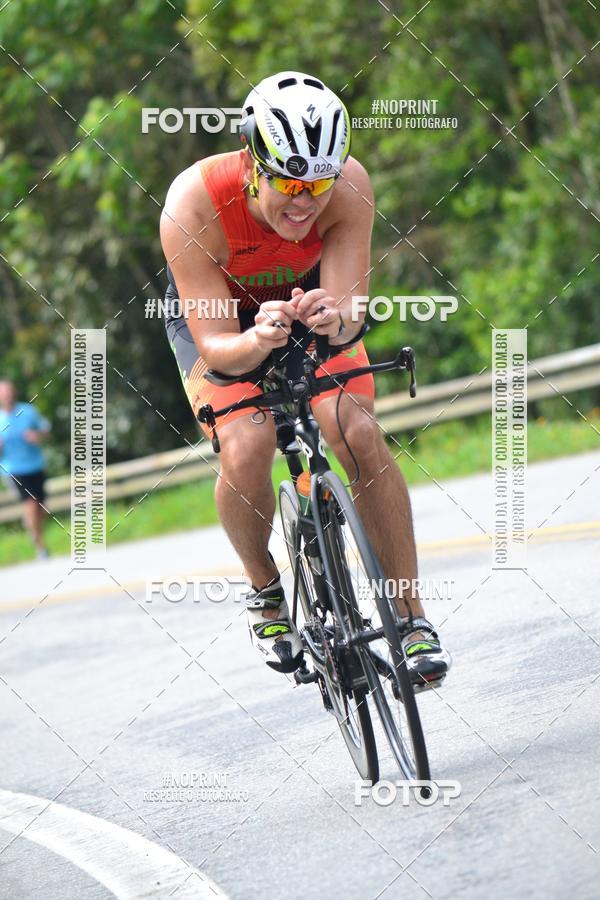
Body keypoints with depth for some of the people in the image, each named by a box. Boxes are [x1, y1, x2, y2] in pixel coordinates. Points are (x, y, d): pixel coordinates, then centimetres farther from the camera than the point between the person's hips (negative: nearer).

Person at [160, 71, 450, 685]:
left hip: (307, 298, 2)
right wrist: (257, 341, -57)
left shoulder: (348, 186, -33)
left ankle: (412, 617, -8)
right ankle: (265, 591, 2)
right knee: (246, 447, -26)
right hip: (216, 314, -2)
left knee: (359, 433, -20)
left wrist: (335, 322, -57)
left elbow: (350, 308, -33)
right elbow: (216, 346, -34)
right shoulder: (194, 205, -38)